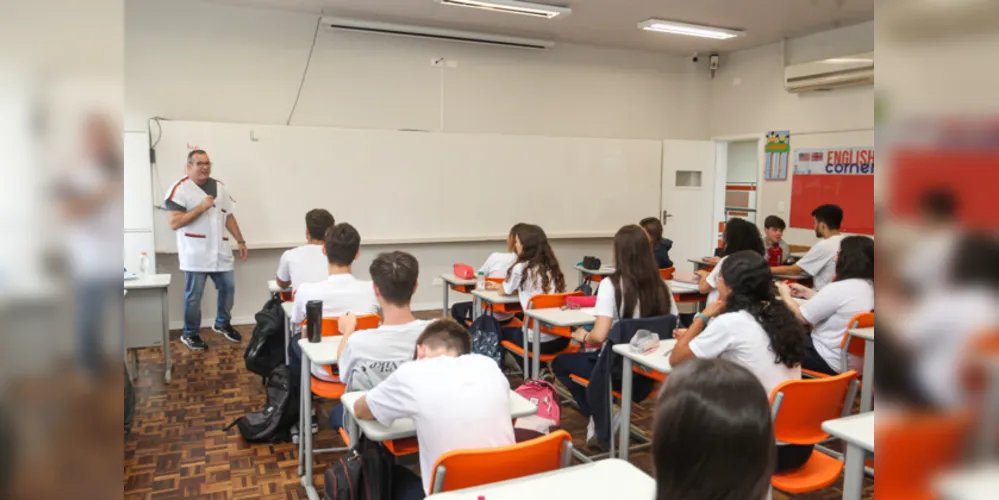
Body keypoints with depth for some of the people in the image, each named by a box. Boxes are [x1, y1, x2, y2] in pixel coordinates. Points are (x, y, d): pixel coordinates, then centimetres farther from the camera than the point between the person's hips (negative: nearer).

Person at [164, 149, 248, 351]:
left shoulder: (219, 187, 11)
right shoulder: (179, 189, -9)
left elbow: (229, 216, 16)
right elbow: (174, 223, -16)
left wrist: (240, 241, 12)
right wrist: (201, 207, -20)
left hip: (220, 251, 6)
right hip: (194, 254, -6)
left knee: (228, 287, 11)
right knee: (193, 295, 2)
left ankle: (222, 324, 32)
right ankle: (190, 334, 19)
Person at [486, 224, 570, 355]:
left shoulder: (520, 268, -8)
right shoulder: (551, 267, 10)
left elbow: (505, 291, 10)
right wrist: (497, 286, 36)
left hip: (537, 340, -6)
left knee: (503, 332, 25)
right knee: (516, 328, 33)